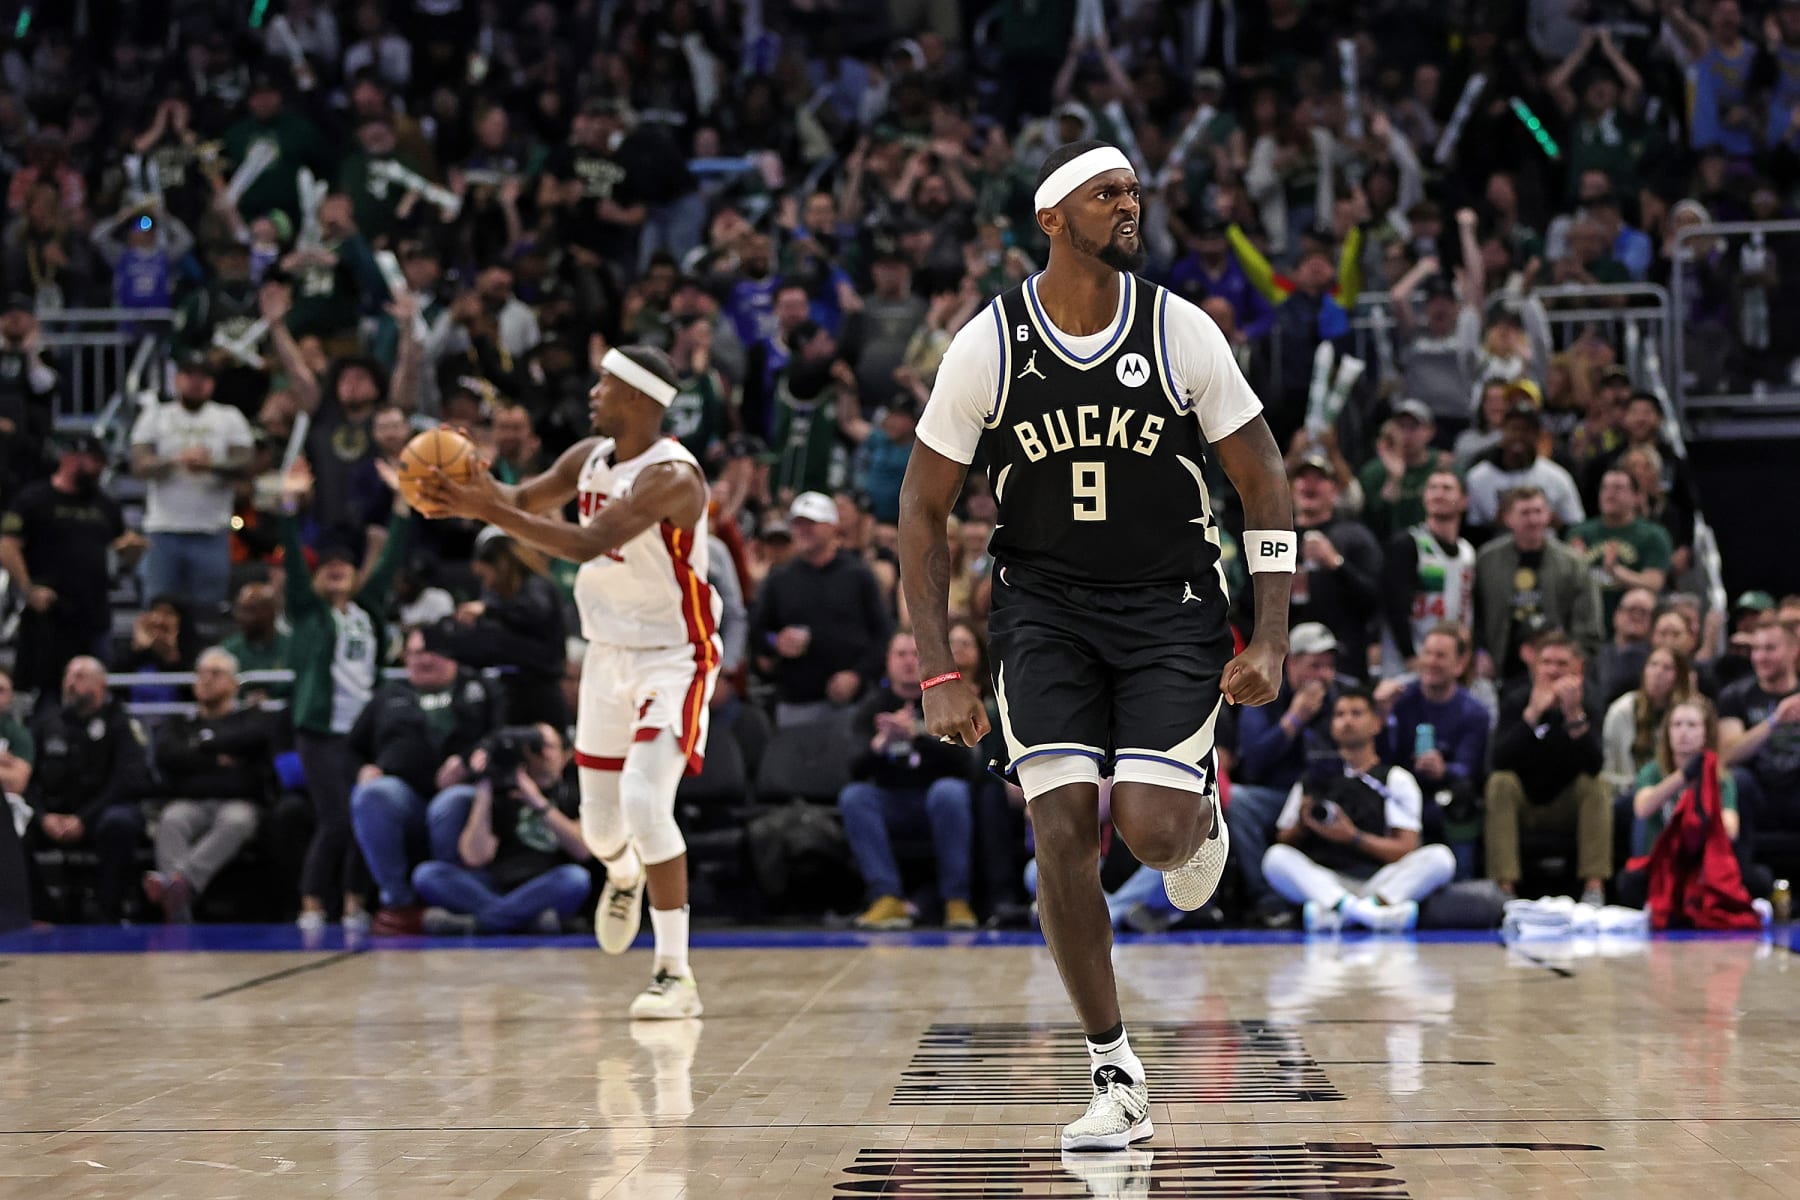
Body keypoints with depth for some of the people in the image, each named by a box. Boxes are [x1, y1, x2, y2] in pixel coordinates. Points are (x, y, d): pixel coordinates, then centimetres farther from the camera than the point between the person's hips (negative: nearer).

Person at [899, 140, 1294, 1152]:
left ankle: (1205, 811, 24)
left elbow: (1265, 482, -1)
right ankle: (1118, 1082, 0)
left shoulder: (1180, 330, -8)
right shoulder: (988, 346, -7)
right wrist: (940, 674, -5)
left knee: (1149, 828, -17)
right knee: (1065, 830, -12)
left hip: (1172, 605, -1)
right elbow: (924, 511, 0)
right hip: (1044, 607, 1)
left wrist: (1270, 640, -9)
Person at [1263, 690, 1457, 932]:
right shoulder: (1314, 778, 23)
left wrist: (1354, 837, -8)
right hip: (1321, 880, 1)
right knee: (1276, 857, -29)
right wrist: (1302, 824, -2)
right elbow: (1283, 841, 19)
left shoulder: (1397, 779, 17)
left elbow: (1407, 849, 4)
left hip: (1379, 880, -1)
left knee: (1441, 857, -26)